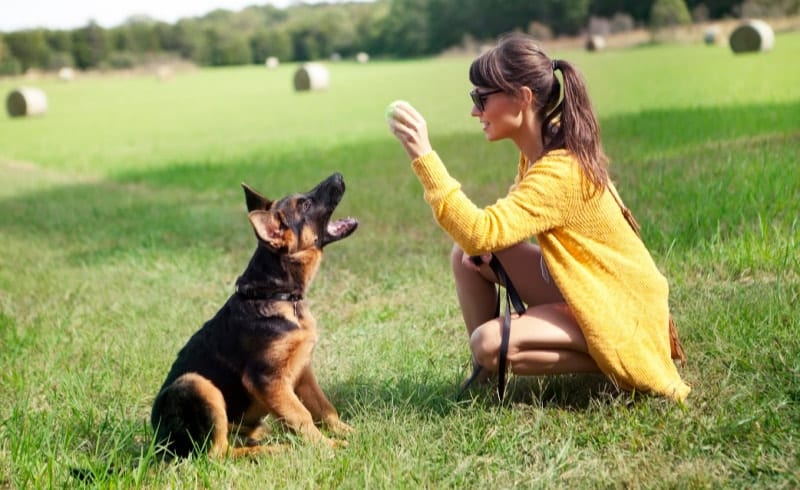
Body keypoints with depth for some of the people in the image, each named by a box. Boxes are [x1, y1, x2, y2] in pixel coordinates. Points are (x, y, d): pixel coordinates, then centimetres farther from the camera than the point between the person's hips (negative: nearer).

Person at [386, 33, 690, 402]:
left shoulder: (559, 171, -29)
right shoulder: (539, 151, 0)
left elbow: (480, 233, -39)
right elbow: (501, 227, 10)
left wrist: (424, 156, -39)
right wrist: (481, 244, -14)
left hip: (621, 312, -9)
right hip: (582, 288, 9)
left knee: (489, 344, -23)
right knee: (467, 254, 0)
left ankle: (609, 364, -7)